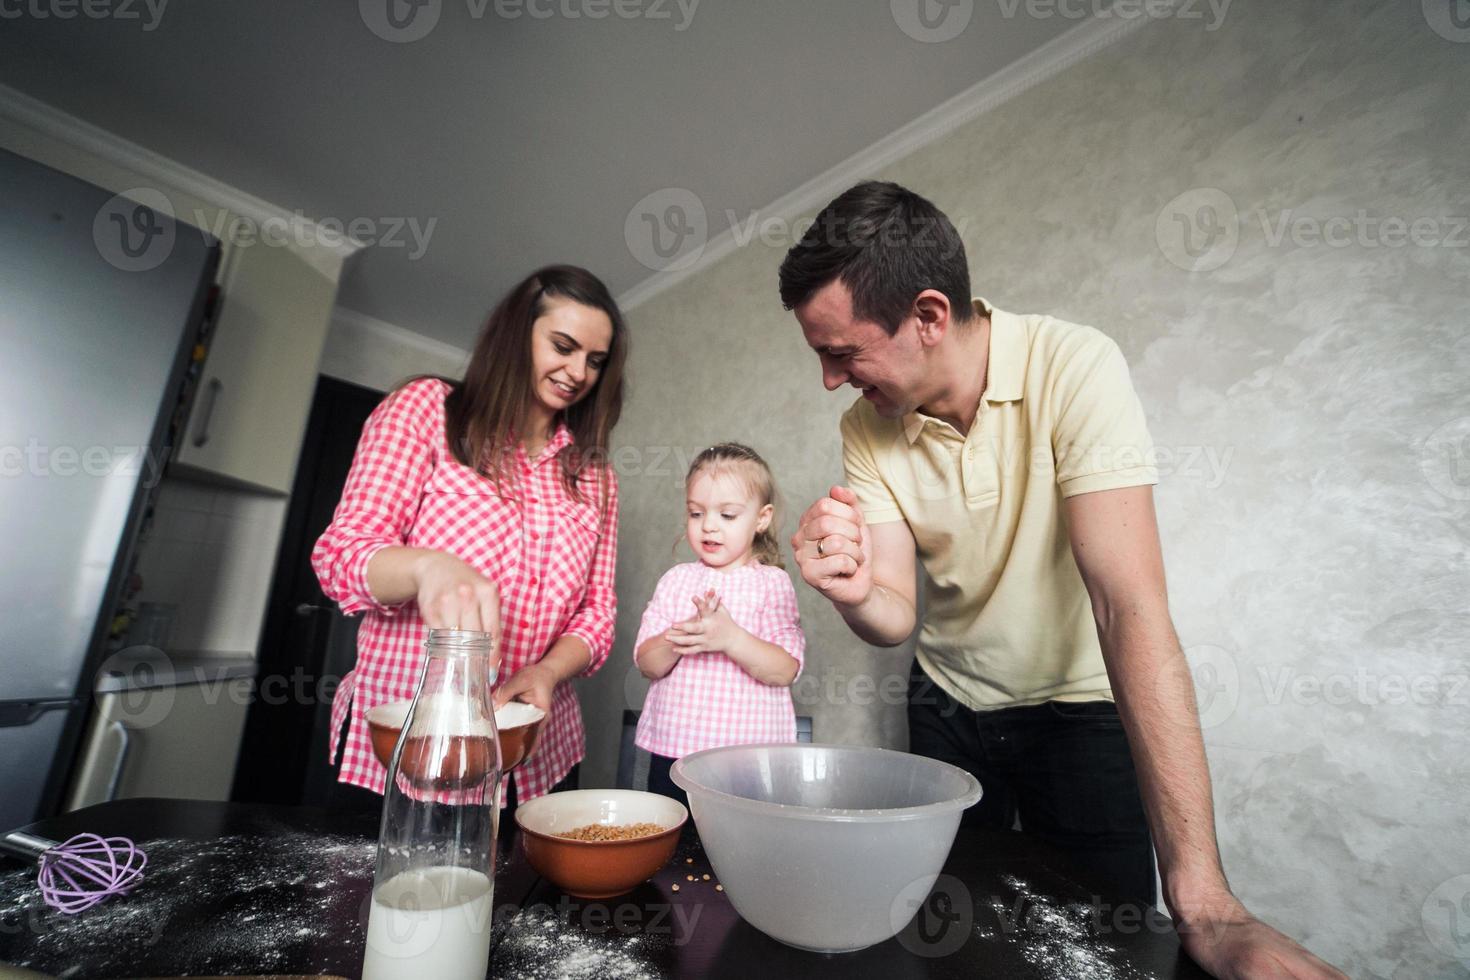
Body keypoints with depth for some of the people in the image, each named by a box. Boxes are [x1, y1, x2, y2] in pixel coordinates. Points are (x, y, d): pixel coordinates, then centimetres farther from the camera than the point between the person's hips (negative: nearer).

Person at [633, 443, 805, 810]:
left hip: (748, 751, -3)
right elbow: (647, 664, 0)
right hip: (671, 747, 3)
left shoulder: (772, 583, -4)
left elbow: (786, 670, -12)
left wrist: (730, 637, -26)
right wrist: (679, 638, -20)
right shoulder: (676, 579, 5)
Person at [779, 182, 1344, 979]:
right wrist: (854, 593, -38)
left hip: (1084, 707, -3)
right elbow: (894, 618, -13)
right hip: (948, 709, 4)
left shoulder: (1073, 368, -25)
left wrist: (1202, 900, -32)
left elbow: (1130, 605, -32)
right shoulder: (866, 428, -12)